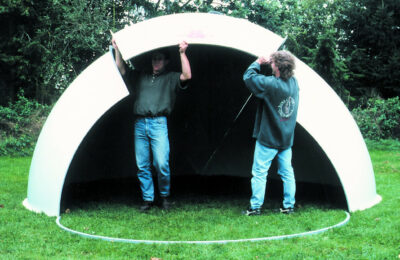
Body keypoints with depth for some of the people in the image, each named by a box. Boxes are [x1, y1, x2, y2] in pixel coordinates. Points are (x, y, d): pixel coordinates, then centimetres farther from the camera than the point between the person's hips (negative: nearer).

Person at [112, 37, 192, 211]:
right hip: (140, 124, 4)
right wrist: (117, 49, 12)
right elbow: (122, 69, 20)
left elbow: (187, 76, -6)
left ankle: (165, 196, 9)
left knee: (161, 164, -12)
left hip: (158, 123, -4)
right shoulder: (140, 77, 23)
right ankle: (147, 199, 13)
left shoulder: (171, 78, 12)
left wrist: (182, 53, -8)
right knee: (142, 165, 3)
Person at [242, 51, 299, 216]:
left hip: (268, 140, -6)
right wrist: (271, 62, 10)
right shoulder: (294, 83, -1)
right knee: (287, 172, 13)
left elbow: (248, 76, -12)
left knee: (259, 172, 3)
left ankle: (255, 207, 8)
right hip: (287, 139, 7)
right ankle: (289, 206, 19)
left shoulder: (270, 84, -23)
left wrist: (258, 63, 2)